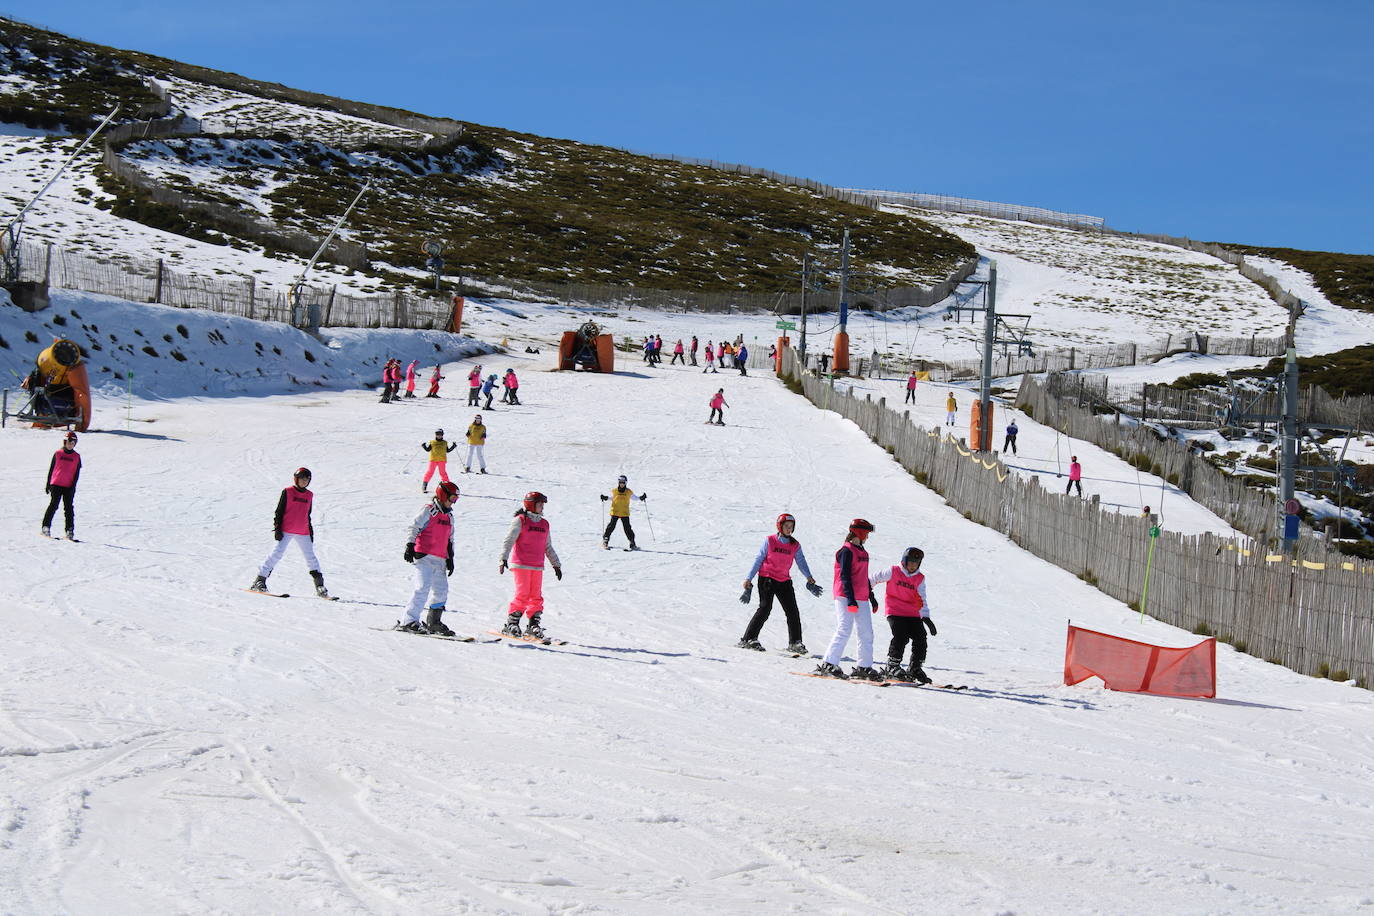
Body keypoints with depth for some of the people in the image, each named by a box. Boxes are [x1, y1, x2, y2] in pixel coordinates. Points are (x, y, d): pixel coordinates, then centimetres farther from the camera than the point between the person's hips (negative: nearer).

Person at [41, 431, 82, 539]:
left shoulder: (76, 457, 8)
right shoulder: (58, 454, 6)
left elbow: (77, 473, 6)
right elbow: (51, 469, 11)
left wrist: (73, 486, -4)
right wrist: (48, 484, 10)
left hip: (69, 487, 1)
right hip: (56, 485, -1)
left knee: (69, 509, 0)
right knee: (53, 506, -7)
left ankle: (70, 531, 1)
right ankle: (46, 527, 0)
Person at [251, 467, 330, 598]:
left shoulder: (309, 495, 14)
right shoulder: (287, 492, 0)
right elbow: (279, 511, 0)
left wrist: (311, 531, 23)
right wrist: (277, 528, -7)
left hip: (303, 533, 4)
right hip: (286, 531, -4)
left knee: (310, 557, 2)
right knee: (277, 554, -12)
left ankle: (319, 586, 7)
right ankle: (260, 580, -8)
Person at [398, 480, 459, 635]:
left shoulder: (449, 516, 21)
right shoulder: (429, 510, -2)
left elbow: (449, 539, 27)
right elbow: (413, 528, -8)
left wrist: (450, 558, 21)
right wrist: (410, 546, -19)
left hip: (440, 560, 8)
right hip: (425, 557, -8)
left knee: (441, 591, 7)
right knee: (423, 588, -16)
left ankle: (433, 622, 18)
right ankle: (409, 621, -16)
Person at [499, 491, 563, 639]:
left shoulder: (544, 524, 17)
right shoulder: (520, 521, -2)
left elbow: (548, 547, 25)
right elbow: (508, 540, -8)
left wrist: (556, 565, 24)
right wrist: (504, 558, -20)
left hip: (537, 566, 6)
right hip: (521, 564, -6)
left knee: (536, 597, 3)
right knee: (522, 594, -11)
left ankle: (533, 626, 10)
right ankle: (511, 624, -3)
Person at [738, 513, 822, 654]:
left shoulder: (795, 545, 8)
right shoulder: (769, 541, 0)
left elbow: (801, 562, 0)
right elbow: (758, 560, 2)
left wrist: (809, 577, -18)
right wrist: (749, 578, -2)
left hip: (784, 582, 4)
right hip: (767, 579, -4)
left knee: (792, 611, -3)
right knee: (765, 608, -14)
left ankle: (795, 642, 7)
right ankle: (748, 639, -8)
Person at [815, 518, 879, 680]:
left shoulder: (862, 552, 19)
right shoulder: (847, 551, -9)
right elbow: (844, 576, -15)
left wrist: (872, 597, 27)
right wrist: (850, 599, -21)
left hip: (861, 599, 9)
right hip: (847, 597, -9)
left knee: (867, 633, 6)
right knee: (844, 631, -14)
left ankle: (864, 667, 11)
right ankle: (828, 664, -12)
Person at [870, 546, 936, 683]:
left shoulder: (920, 578, 6)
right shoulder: (893, 571, -4)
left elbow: (922, 599, 1)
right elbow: (876, 579, 7)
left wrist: (926, 617, -12)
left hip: (913, 614, 4)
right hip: (895, 612, -4)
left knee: (920, 639, -6)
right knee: (901, 637, -20)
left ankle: (915, 669, 8)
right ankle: (892, 667, -8)